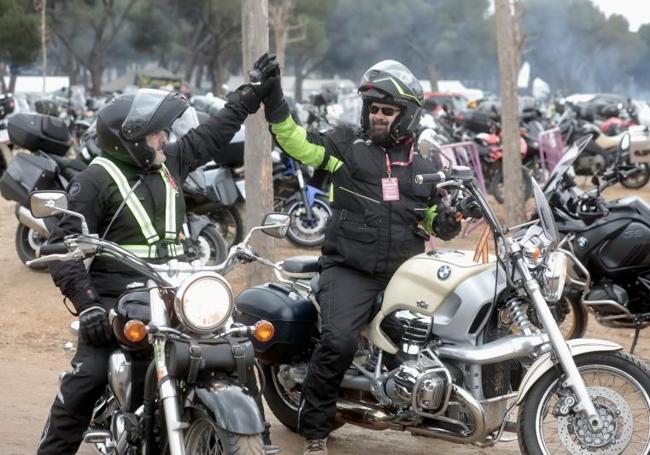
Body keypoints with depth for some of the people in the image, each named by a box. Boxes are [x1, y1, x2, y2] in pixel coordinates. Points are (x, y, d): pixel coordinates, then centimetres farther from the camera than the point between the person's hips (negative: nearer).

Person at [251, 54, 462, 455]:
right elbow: (298, 143, -6)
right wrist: (274, 101, -20)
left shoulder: (425, 170, 19)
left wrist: (448, 222, 6)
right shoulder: (347, 146, 7)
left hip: (405, 271, 4)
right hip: (350, 269, -4)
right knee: (339, 342, -25)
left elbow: (434, 221, 30)